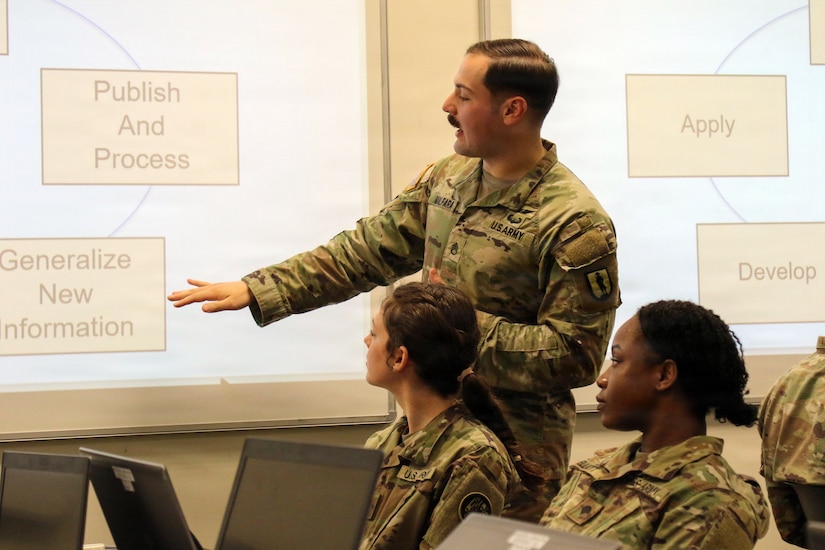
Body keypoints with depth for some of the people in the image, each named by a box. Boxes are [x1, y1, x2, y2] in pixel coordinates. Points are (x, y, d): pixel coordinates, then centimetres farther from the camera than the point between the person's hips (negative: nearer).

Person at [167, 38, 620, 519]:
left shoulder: (576, 225, -18)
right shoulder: (449, 178, 4)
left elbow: (575, 356, -19)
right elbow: (365, 250, 7)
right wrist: (254, 291, 2)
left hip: (517, 443, -7)